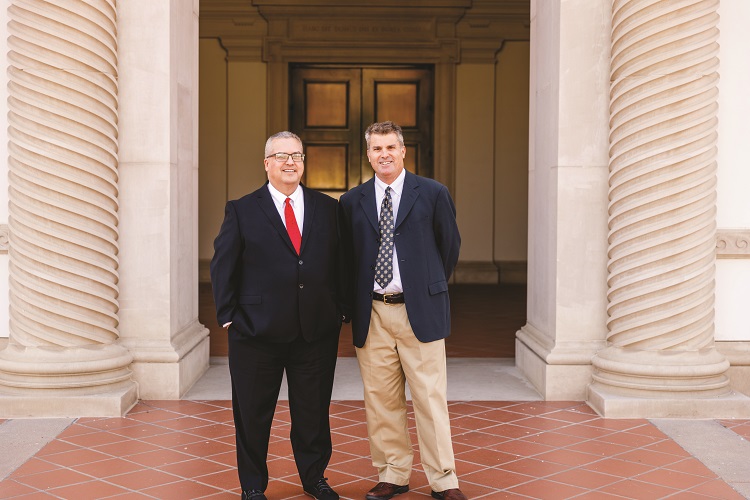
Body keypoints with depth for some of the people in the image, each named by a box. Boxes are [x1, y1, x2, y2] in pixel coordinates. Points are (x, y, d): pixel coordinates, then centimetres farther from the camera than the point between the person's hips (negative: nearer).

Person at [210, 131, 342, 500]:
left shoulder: (327, 209, 8)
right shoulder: (242, 211, 1)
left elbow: (339, 263, 10)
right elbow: (222, 266, 0)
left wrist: (339, 311, 2)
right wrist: (229, 316, -6)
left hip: (317, 331, 2)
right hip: (257, 332, -2)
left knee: (313, 411, 11)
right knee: (253, 414, 9)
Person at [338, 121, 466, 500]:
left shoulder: (433, 194, 1)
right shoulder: (352, 202, 7)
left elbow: (450, 246, 11)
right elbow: (347, 257, 14)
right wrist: (352, 305, 11)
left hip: (420, 311, -2)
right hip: (372, 314, 2)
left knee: (430, 398, 1)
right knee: (380, 400, 8)